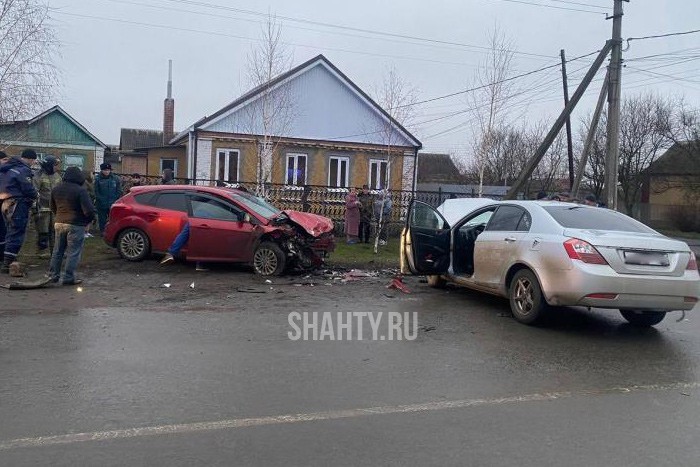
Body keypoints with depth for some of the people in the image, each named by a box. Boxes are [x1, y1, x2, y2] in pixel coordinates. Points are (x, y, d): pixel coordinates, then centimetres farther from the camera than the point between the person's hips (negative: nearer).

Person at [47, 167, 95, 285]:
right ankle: (68, 278, 1)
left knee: (57, 251, 16)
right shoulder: (80, 190, -15)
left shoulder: (56, 189, 8)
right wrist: (89, 219, 0)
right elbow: (89, 210, -18)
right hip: (75, 225, -7)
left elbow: (53, 208, 18)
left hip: (59, 223, 7)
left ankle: (53, 275, 21)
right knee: (73, 253, 0)